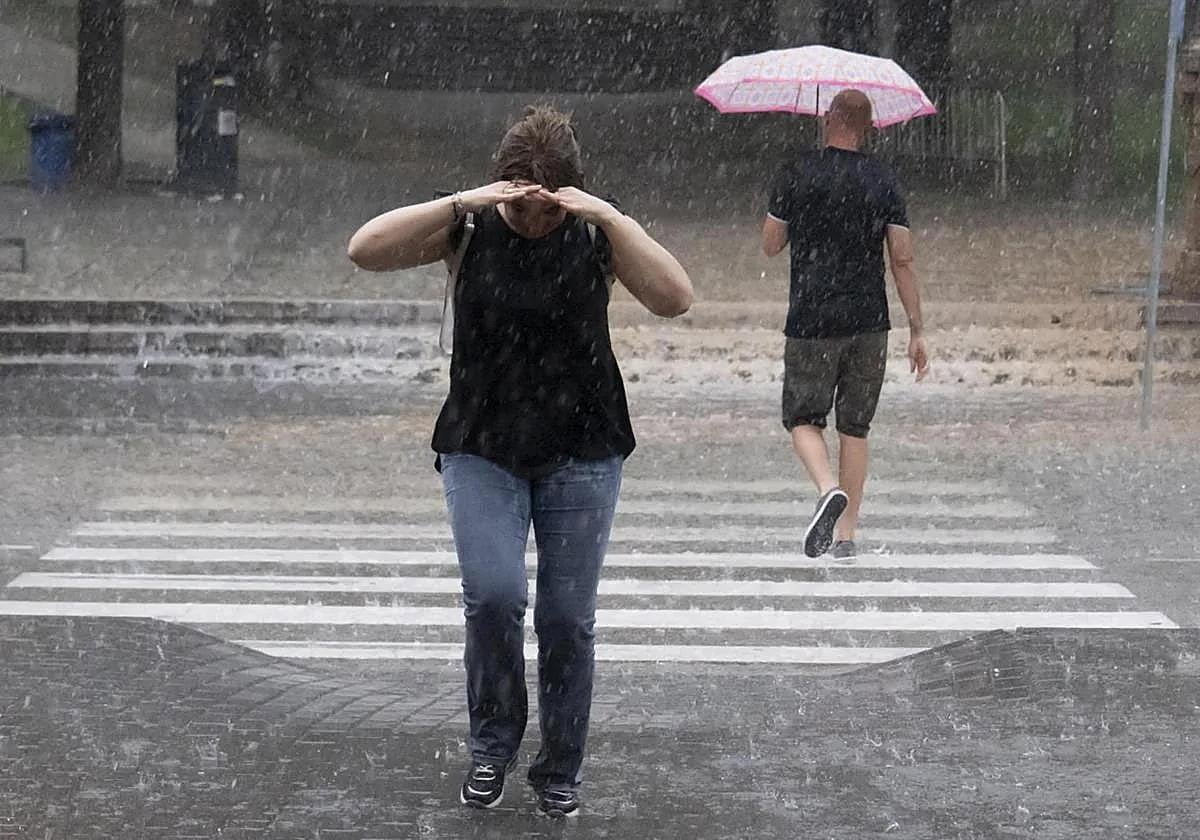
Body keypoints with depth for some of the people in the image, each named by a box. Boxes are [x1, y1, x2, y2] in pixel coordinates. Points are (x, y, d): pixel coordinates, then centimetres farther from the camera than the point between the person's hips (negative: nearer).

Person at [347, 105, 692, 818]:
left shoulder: (596, 235, -3)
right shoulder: (471, 230, -2)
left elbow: (675, 298, -18)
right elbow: (367, 250, -15)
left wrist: (610, 217, -25)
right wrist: (462, 203, -22)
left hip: (582, 453, 0)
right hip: (482, 450, 0)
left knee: (568, 618, 3)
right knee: (493, 596, -17)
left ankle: (561, 770, 20)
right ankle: (493, 744, 6)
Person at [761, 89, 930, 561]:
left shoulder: (795, 177, -3)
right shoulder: (883, 182, 2)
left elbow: (770, 246, 6)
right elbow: (902, 260, 0)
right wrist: (916, 332, 4)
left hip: (811, 322, -2)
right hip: (869, 325, 2)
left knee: (803, 420, 6)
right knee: (855, 428, 10)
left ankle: (829, 489, -23)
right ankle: (846, 534, 10)